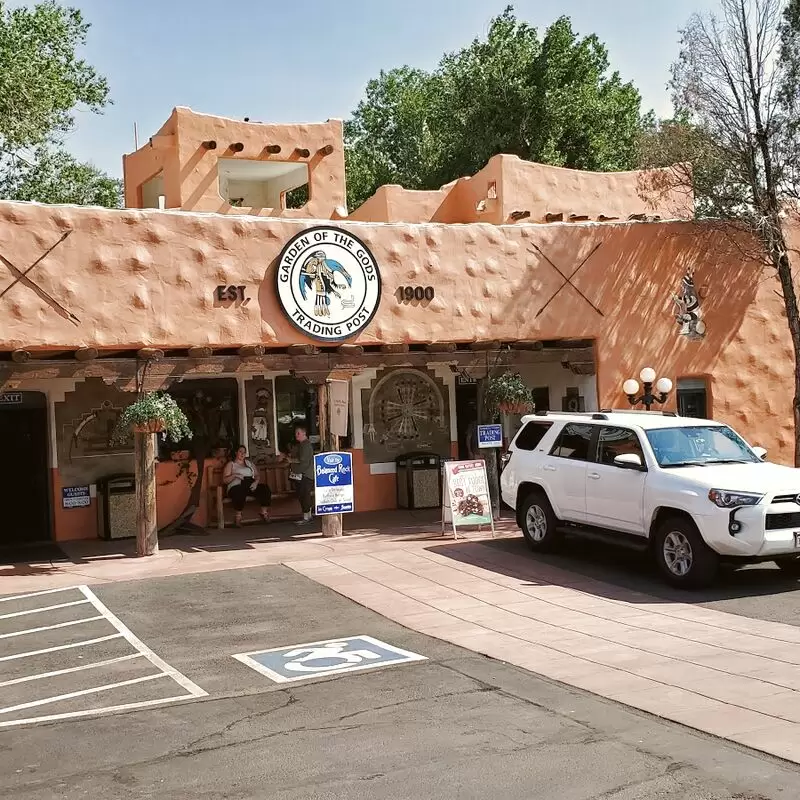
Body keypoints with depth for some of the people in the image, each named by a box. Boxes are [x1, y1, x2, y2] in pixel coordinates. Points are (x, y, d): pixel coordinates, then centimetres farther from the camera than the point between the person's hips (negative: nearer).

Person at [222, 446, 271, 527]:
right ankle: (238, 516, -32)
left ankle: (264, 513, -19)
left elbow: (257, 475, 18)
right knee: (240, 492, -41)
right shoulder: (230, 464, 13)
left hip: (251, 486, 4)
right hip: (237, 486, -4)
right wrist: (234, 475, -14)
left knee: (264, 488, -25)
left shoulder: (249, 463, 26)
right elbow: (224, 480, 3)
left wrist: (256, 482, -5)